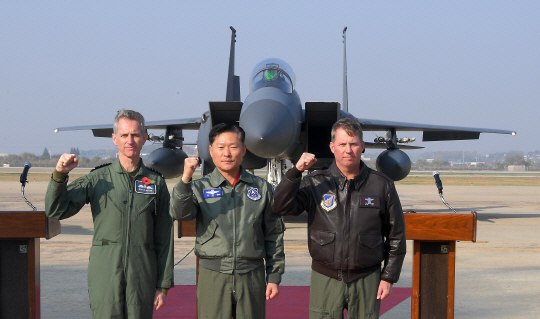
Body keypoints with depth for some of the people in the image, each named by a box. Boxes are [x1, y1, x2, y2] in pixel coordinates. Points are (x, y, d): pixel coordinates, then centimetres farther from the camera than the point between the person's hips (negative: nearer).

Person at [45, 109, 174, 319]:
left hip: (142, 276, 1)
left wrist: (163, 285, 5)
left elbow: (164, 239, 8)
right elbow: (55, 211, 0)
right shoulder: (98, 179, 5)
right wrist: (60, 175, -15)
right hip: (105, 273, -1)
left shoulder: (156, 183, 7)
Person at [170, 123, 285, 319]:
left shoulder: (261, 188, 9)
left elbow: (274, 235, 11)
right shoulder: (200, 188, 6)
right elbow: (180, 213, -13)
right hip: (213, 276, -1)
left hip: (252, 275, 1)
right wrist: (185, 179, -28)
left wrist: (274, 277, 8)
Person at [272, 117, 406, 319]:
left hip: (366, 280, 0)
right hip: (325, 279, 0)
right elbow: (281, 208, -11)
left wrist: (389, 277, 4)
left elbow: (396, 236, 8)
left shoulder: (382, 185, 2)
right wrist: (295, 172, -20)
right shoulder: (315, 183, 1)